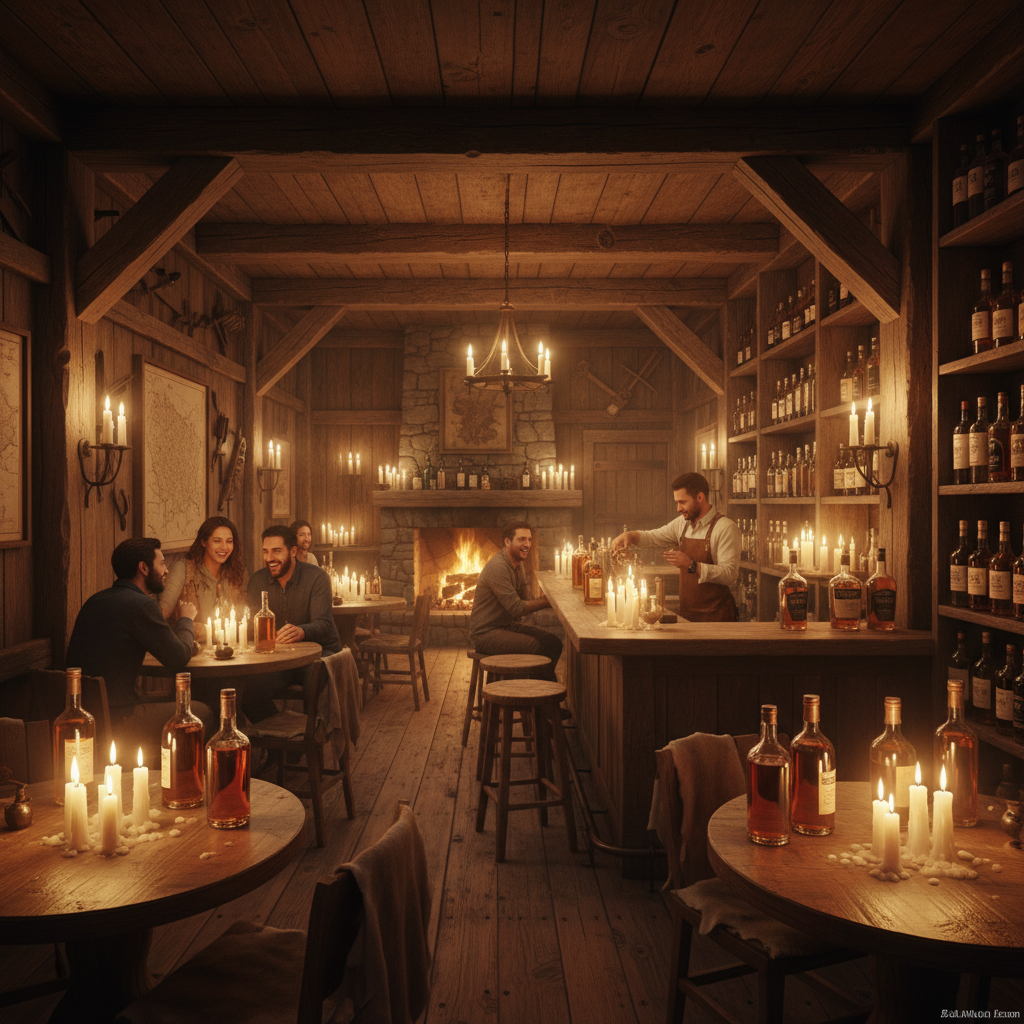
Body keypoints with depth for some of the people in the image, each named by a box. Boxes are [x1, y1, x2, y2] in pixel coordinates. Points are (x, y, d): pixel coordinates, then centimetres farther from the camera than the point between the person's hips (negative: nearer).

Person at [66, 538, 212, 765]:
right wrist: (185, 618, 9)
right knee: (201, 713, 4)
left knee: (159, 703, 29)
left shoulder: (95, 601, 11)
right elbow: (179, 659, -10)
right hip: (113, 721, -9)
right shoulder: (141, 605, -16)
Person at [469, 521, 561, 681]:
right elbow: (517, 608, -23)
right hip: (486, 632, -9)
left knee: (553, 642, -7)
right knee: (534, 646, -26)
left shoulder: (519, 564, 10)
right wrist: (548, 602, -18)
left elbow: (525, 601, 5)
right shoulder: (498, 567, -21)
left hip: (509, 625, 9)